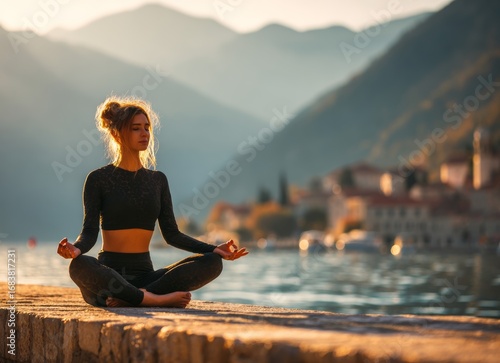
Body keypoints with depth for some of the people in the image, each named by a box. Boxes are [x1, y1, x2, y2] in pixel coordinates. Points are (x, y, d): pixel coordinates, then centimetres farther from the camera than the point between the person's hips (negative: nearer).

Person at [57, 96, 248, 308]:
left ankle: (128, 298, -29)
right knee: (79, 265, -40)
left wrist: (214, 249, -3)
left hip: (145, 275, 5)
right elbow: (90, 232, -6)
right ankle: (156, 299, -31)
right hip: (108, 278, -4)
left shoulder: (158, 180, 14)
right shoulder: (98, 179, 2)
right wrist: (75, 249, -30)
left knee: (212, 263, -20)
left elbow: (171, 234, 11)